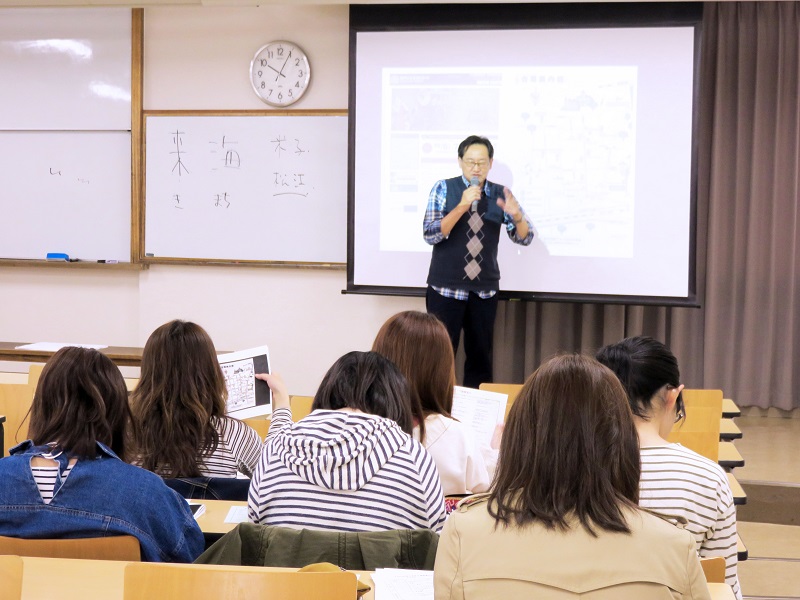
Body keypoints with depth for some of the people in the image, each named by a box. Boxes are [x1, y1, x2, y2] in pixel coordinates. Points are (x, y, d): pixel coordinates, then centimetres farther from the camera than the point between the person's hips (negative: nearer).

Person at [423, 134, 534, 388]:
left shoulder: (500, 194, 4)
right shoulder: (444, 188, -3)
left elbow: (525, 237, 1)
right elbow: (430, 234, -13)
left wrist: (515, 214, -20)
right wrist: (462, 206, -23)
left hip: (485, 289, 3)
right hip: (446, 287, -3)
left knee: (481, 357, 8)